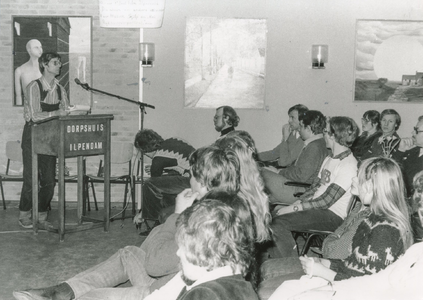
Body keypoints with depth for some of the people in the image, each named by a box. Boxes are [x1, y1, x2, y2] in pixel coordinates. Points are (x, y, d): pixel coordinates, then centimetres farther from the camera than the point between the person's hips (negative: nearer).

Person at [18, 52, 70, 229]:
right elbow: (35, 115, -20)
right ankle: (24, 216, 12)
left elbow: (66, 113, 4)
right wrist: (56, 113, -21)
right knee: (31, 179, -3)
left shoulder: (60, 90, 6)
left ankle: (41, 215, 16)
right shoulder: (34, 87, -12)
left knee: (49, 180, 3)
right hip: (32, 136, -5)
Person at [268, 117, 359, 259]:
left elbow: (327, 200, -18)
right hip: (315, 208, 9)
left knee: (278, 223, -24)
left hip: (333, 216, -9)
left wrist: (294, 208, -16)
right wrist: (297, 202, -1)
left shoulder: (349, 165, -13)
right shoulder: (329, 159, 19)